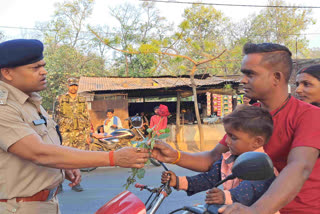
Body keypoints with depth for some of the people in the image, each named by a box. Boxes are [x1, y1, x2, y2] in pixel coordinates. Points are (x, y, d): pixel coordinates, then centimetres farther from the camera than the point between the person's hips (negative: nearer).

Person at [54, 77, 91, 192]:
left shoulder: (82, 100, 13)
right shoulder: (61, 99, 5)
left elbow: (87, 118, 14)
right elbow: (56, 116, 5)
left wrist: (88, 133, 9)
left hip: (80, 133, 3)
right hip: (66, 133, -3)